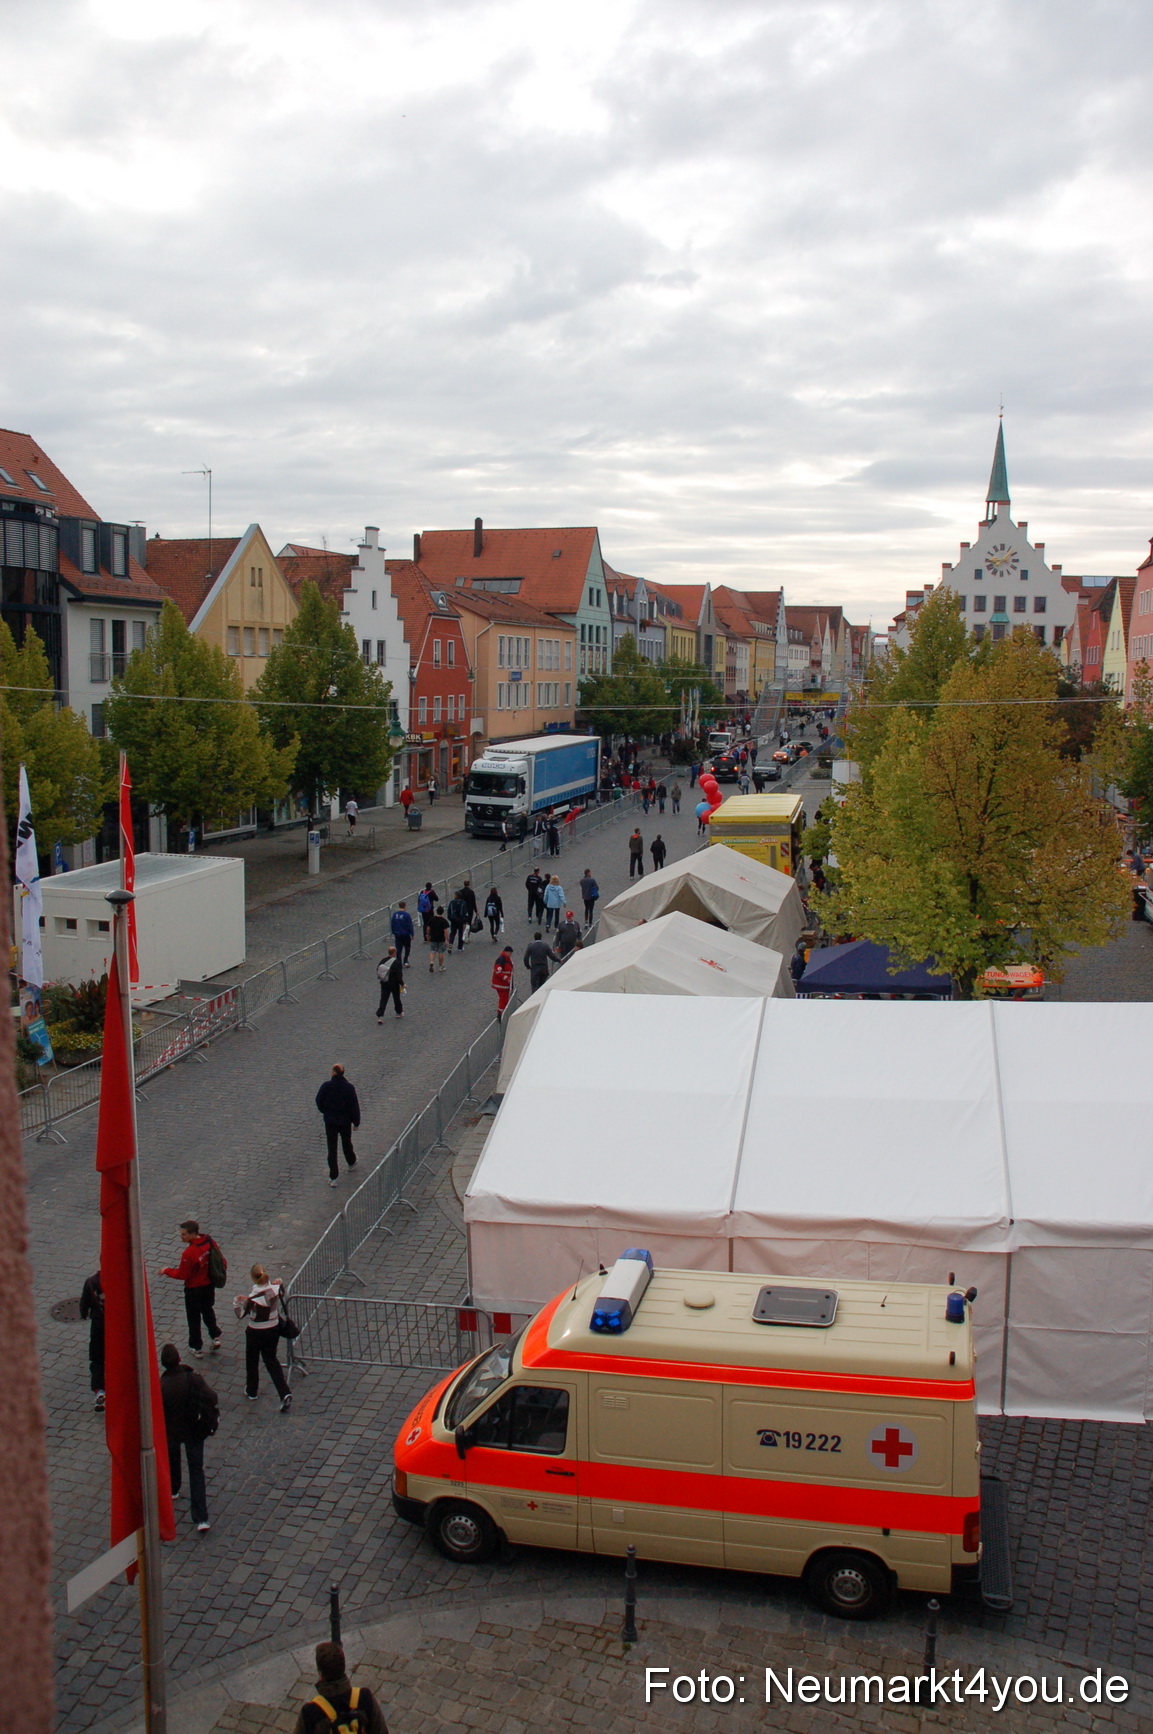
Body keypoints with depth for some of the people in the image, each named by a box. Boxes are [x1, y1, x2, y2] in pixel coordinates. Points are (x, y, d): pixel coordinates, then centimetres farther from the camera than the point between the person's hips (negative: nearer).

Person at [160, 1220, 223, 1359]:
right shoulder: (208, 1242, -11)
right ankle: (215, 1336, 27)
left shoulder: (188, 1253, -31)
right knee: (208, 1311, 28)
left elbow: (182, 1275, -21)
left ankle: (196, 1347, 24)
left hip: (194, 1290, -6)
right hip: (209, 1285, 6)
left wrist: (167, 1271, -6)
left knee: (193, 1318, 13)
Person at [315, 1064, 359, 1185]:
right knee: (346, 1143, 25)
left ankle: (333, 1177, 1)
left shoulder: (326, 1086, -14)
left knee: (332, 1148, 4)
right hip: (345, 1121, 1)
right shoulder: (349, 1088, -13)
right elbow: (355, 1106, -9)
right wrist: (356, 1122, 3)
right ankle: (351, 1163, 48)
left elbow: (319, 1101, -4)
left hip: (330, 1122, -1)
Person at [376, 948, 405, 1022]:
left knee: (383, 1000, 6)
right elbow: (399, 975, -19)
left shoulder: (383, 960, -3)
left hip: (384, 983, 4)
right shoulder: (397, 962, -19)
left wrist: (381, 979, 21)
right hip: (394, 984, -4)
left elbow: (378, 971, 6)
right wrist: (402, 984, -7)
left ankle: (379, 1016, -3)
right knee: (396, 999, 17)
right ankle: (399, 1012, 36)